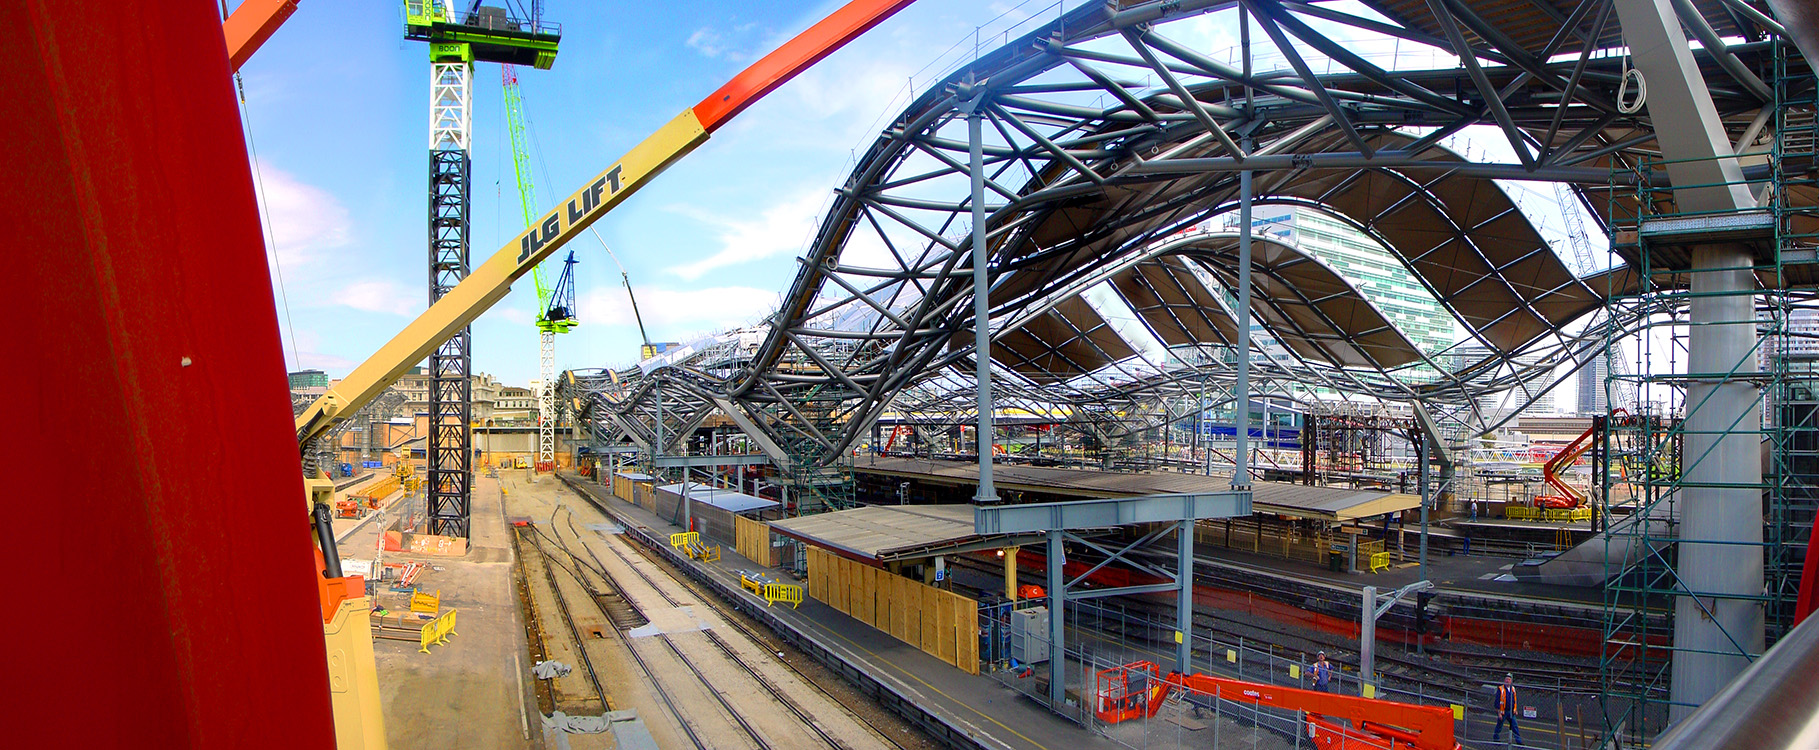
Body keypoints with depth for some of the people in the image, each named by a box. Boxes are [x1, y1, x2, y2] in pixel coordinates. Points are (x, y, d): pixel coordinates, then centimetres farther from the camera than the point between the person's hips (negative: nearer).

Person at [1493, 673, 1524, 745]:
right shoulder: (1500, 689, -11)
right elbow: (1497, 701, -12)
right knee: (1499, 726, 6)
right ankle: (1495, 739, 20)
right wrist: (1499, 713, -14)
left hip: (1511, 712, 4)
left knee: (1514, 726, 1)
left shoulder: (1513, 689, 6)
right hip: (1503, 712, -4)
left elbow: (1514, 700, 18)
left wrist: (1515, 710, 13)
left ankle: (1518, 741, 6)